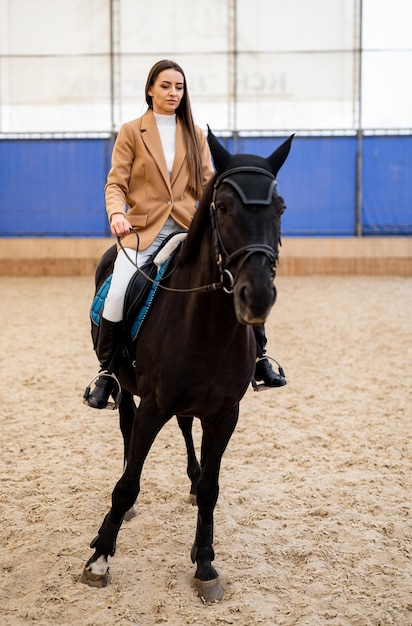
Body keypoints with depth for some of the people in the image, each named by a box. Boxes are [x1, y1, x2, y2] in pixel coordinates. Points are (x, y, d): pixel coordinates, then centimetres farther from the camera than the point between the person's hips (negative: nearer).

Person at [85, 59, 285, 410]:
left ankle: (257, 356, 2)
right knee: (118, 295, -23)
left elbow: (207, 184, 8)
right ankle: (106, 374, -6)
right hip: (144, 228, -2)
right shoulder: (132, 132, 5)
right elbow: (116, 184, 0)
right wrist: (117, 213, -21)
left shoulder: (195, 135, 14)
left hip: (188, 227, 2)